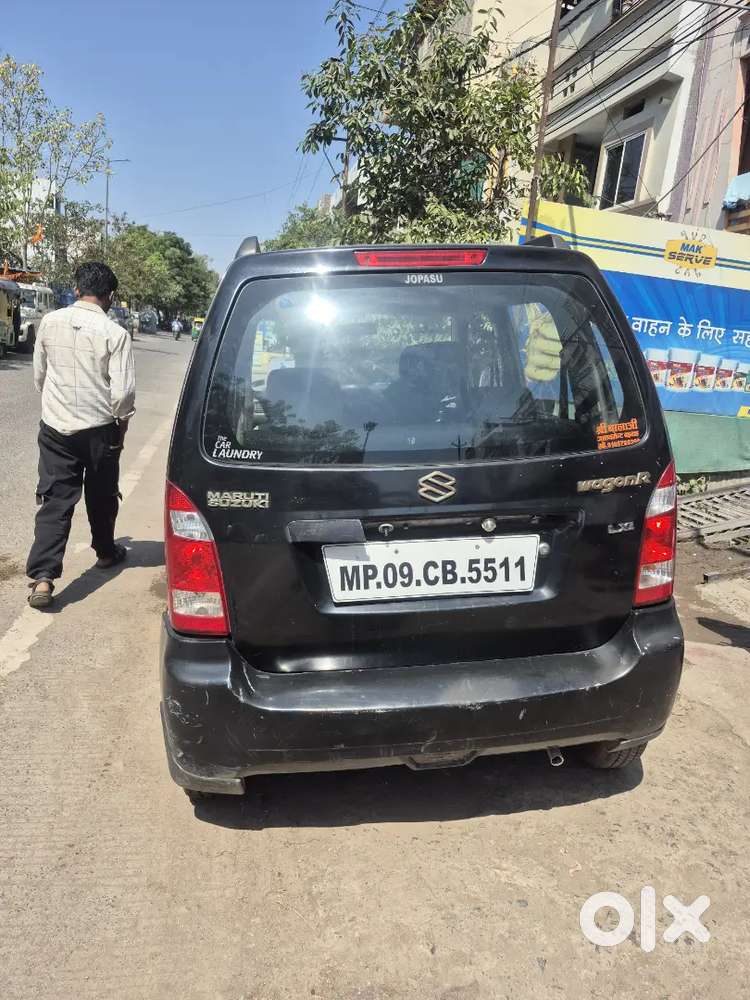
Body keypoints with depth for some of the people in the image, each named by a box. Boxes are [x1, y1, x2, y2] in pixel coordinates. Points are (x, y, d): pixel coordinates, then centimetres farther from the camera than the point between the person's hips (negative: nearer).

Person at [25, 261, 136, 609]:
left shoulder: (49, 323, -1)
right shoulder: (114, 333, -13)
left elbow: (39, 376, 10)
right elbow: (123, 391, -14)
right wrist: (121, 426, 4)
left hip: (55, 428, 2)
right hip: (99, 430, -2)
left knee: (54, 501, 2)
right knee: (101, 496, 18)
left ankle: (42, 576, -8)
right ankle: (105, 551, 37)